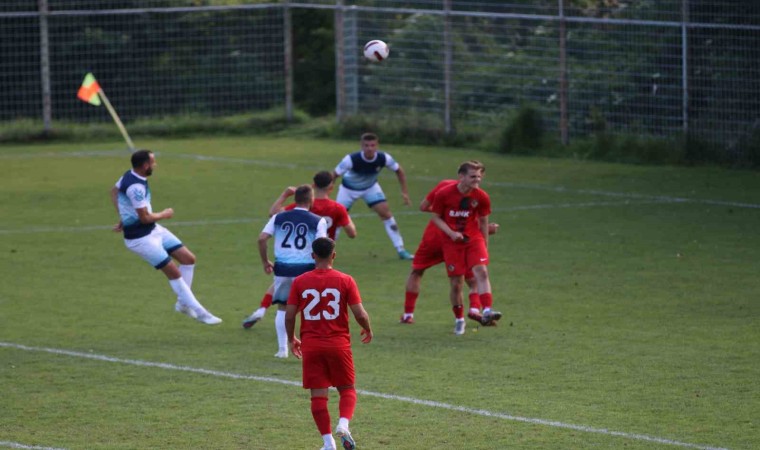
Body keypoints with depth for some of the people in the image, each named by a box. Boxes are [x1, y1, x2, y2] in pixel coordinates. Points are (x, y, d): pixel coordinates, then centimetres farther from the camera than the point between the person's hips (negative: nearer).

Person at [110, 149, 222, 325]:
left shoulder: (129, 176, 2)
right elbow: (145, 217, -26)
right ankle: (199, 312, 2)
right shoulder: (135, 187, -28)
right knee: (174, 272, -7)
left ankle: (183, 303, 21)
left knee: (189, 259, 8)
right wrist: (164, 215, -6)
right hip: (140, 238, -10)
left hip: (153, 230, 10)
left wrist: (124, 217, 19)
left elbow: (114, 191, 21)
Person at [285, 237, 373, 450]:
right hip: (339, 344, -1)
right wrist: (368, 330, 14)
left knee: (318, 394, 5)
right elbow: (360, 314, -8)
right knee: (347, 390, 13)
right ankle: (343, 424, -13)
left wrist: (291, 339, 16)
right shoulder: (345, 281, -5)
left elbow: (289, 315, -1)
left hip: (311, 346, 1)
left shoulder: (299, 282, -2)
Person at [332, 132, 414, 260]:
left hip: (371, 187, 2)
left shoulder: (383, 158, -27)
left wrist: (404, 191, -10)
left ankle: (401, 250, -3)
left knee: (386, 213, -10)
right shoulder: (351, 159, -36)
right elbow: (334, 175, -28)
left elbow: (399, 171, -8)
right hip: (349, 189, -2)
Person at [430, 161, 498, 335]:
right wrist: (451, 233, -16)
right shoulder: (444, 194, -11)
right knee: (456, 283, 0)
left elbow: (483, 222, 6)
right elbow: (436, 217, -1)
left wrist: (485, 247, 10)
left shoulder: (481, 197, -5)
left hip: (474, 239, 1)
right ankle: (459, 319, 18)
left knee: (481, 271, -22)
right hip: (452, 242, -1)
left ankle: (487, 310, -30)